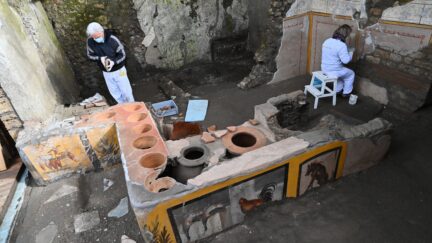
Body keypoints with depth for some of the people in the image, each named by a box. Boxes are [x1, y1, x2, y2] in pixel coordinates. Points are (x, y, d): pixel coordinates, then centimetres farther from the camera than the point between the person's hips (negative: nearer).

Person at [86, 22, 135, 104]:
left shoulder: (113, 40, -25)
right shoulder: (90, 41, -14)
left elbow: (122, 55, -16)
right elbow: (90, 55, 0)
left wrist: (113, 62, -34)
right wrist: (100, 58, -22)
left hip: (119, 70, -4)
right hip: (106, 72, 4)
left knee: (126, 90, 9)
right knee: (114, 92, 18)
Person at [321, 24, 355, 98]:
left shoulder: (327, 41, -1)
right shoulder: (342, 45, -24)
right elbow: (346, 60, -20)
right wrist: (351, 53, 1)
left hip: (324, 69, 7)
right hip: (334, 71, -7)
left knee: (341, 70, 37)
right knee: (351, 74, 21)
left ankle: (338, 90, 42)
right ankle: (346, 93, 32)